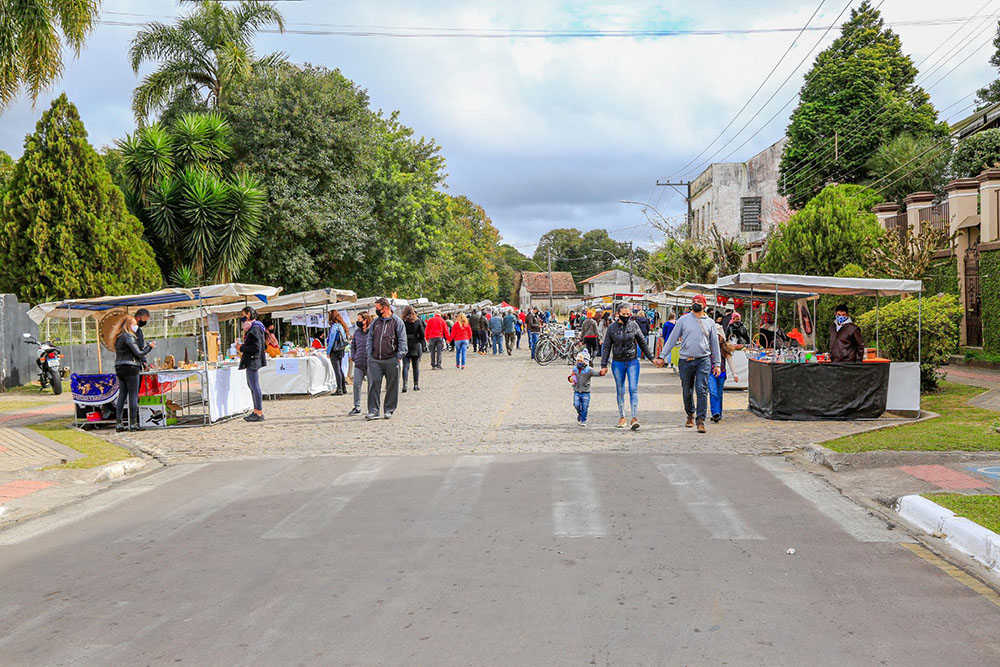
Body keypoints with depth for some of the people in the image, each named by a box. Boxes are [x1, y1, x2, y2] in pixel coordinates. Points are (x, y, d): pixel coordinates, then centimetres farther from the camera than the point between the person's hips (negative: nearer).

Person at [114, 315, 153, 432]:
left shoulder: (118, 337, 16)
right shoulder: (129, 336, -10)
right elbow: (138, 353, -13)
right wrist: (149, 347, 1)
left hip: (119, 369, 8)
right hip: (130, 368, -8)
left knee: (122, 395, 9)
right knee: (133, 395, -3)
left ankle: (118, 423, 6)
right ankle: (133, 423, -2)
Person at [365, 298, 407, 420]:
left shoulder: (397, 321, 0)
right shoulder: (375, 322, 13)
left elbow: (402, 341, -1)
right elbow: (370, 339, 17)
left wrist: (399, 356, -8)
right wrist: (369, 355, 7)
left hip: (391, 360, -3)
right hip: (375, 360, 3)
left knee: (392, 386, 4)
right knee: (373, 384, -4)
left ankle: (389, 410, 16)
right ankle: (373, 411, 0)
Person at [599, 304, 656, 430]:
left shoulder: (634, 325, 1)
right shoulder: (612, 328, 0)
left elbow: (642, 343, 10)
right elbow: (606, 347, 5)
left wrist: (652, 358, 11)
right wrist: (603, 365, 3)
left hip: (633, 362, -1)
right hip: (617, 363, 1)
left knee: (633, 389, -10)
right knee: (620, 391, 9)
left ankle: (635, 417, -12)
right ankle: (621, 417, 19)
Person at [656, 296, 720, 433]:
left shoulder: (710, 322, 9)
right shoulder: (683, 320, 6)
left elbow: (715, 344, 14)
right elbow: (672, 339, 7)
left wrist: (716, 364, 10)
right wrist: (662, 356, 3)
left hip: (703, 360, 0)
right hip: (685, 361, 1)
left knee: (702, 390, -11)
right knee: (687, 392, 7)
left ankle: (701, 420, -8)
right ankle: (690, 415, 30)